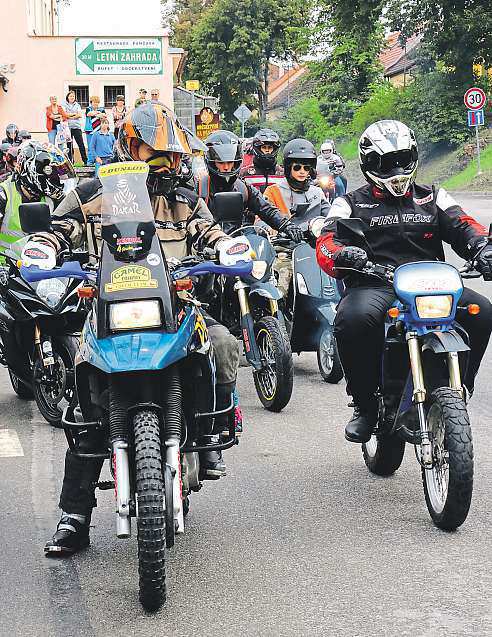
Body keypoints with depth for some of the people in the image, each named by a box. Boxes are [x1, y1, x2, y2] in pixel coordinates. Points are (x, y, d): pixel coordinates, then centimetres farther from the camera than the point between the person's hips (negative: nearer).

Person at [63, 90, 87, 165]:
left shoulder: (77, 105, 13)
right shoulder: (64, 105, 8)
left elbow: (80, 115, -1)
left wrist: (70, 116, -7)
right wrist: (74, 114, -5)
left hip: (77, 127, 1)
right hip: (68, 127, -1)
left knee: (81, 144, -3)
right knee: (69, 145, 1)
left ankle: (85, 160, -2)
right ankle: (70, 161, 7)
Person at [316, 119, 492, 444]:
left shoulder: (433, 198, 23)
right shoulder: (351, 203, 16)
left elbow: (463, 225, 8)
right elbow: (326, 242, 0)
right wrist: (341, 254, -26)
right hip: (373, 285, -2)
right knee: (354, 319, -37)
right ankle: (365, 404, -17)